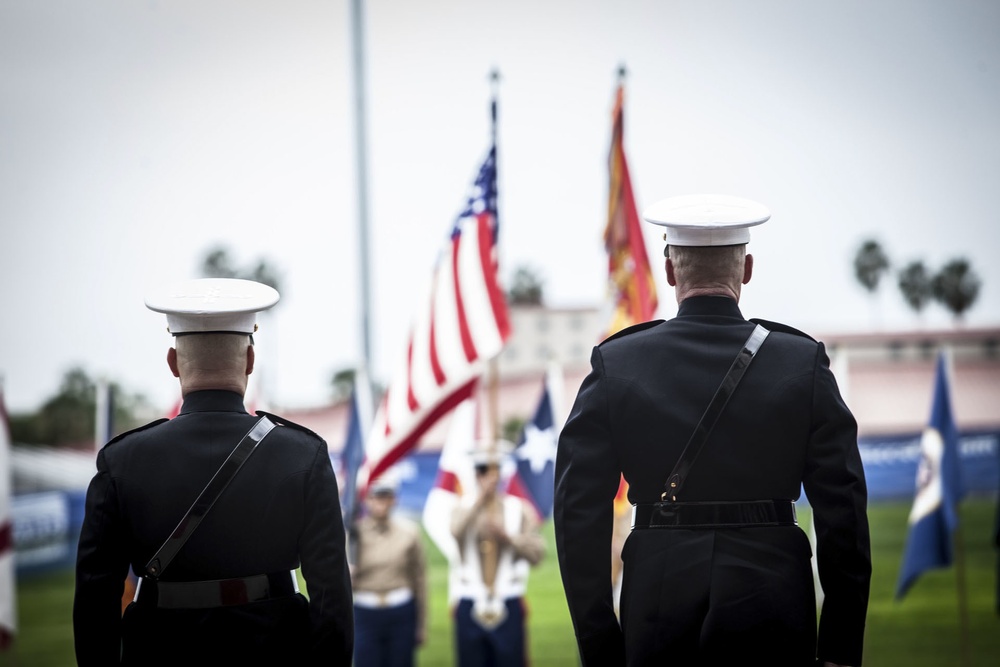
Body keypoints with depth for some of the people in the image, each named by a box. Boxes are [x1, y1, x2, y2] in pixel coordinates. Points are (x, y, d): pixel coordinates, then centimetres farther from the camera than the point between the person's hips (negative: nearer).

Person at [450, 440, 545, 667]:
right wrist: (481, 498, -25)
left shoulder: (519, 510, 5)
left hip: (508, 606, 0)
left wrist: (507, 535, -15)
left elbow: (537, 554, -3)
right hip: (470, 606, 0)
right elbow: (456, 531, -20)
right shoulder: (464, 507, 3)